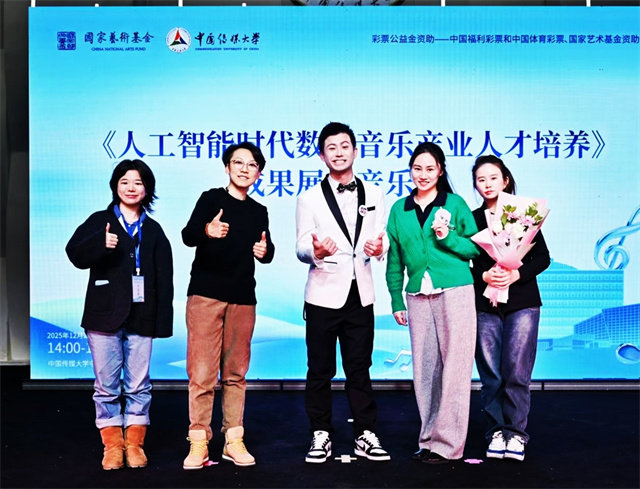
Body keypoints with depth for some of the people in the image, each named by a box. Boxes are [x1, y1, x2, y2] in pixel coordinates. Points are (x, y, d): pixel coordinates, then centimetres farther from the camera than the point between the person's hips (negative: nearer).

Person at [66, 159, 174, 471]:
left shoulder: (153, 230, 11)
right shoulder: (100, 221, 7)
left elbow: (164, 277, 7)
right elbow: (75, 253, -5)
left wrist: (164, 318, 0)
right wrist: (100, 243, -25)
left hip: (141, 317, 1)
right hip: (105, 315, -1)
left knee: (138, 386, 3)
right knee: (106, 386, 3)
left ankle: (134, 445, 14)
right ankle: (112, 446, 13)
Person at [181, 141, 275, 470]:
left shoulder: (259, 212, 14)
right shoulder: (211, 198, 0)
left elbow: (267, 252, 19)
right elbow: (187, 235, -15)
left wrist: (265, 251, -6)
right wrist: (207, 231, -38)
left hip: (243, 298, 4)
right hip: (206, 294, -4)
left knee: (236, 373, 7)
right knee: (202, 373, -5)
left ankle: (233, 441, 13)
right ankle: (198, 443, 2)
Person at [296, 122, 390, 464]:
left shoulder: (374, 195, 10)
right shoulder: (309, 199, 2)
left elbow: (382, 239, 6)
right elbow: (301, 249, -4)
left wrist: (379, 248, -17)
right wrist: (315, 251, -27)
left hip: (360, 293, 2)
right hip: (324, 293, -2)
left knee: (359, 368, 7)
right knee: (320, 370, 5)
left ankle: (366, 436, 16)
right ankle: (321, 436, 16)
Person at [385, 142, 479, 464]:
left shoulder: (455, 204, 3)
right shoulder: (399, 210, 12)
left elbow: (475, 248, 3)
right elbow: (394, 260, 16)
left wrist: (448, 238, -13)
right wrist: (396, 300, 12)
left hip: (454, 292, -3)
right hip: (418, 296, 4)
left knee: (453, 366, -4)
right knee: (424, 368, 6)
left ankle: (446, 443, 1)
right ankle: (429, 438, 15)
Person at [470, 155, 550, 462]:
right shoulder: (471, 219, 8)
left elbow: (543, 258, 3)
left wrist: (516, 274, -13)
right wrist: (484, 276, -13)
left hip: (522, 303, -1)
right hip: (485, 306, 1)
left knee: (517, 372, -7)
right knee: (491, 373, 0)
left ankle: (516, 432, 4)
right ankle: (496, 431, 11)